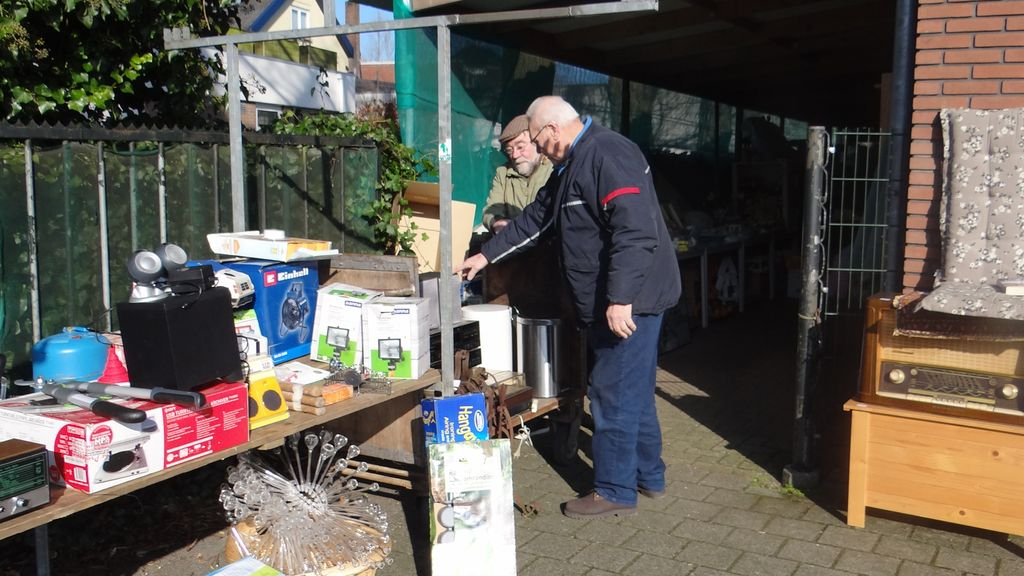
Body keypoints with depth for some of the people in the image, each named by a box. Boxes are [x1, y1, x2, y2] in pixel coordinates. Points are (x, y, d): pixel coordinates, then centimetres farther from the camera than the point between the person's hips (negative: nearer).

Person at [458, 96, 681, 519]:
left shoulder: (609, 155, -18)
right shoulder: (572, 165, 17)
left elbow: (635, 232, -27)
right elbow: (536, 219, 23)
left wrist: (620, 299, -29)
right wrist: (486, 255, 23)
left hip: (628, 301, -10)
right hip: (607, 303, 10)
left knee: (613, 394, -2)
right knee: (633, 392, 18)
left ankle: (615, 492, 10)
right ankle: (648, 477, 31)